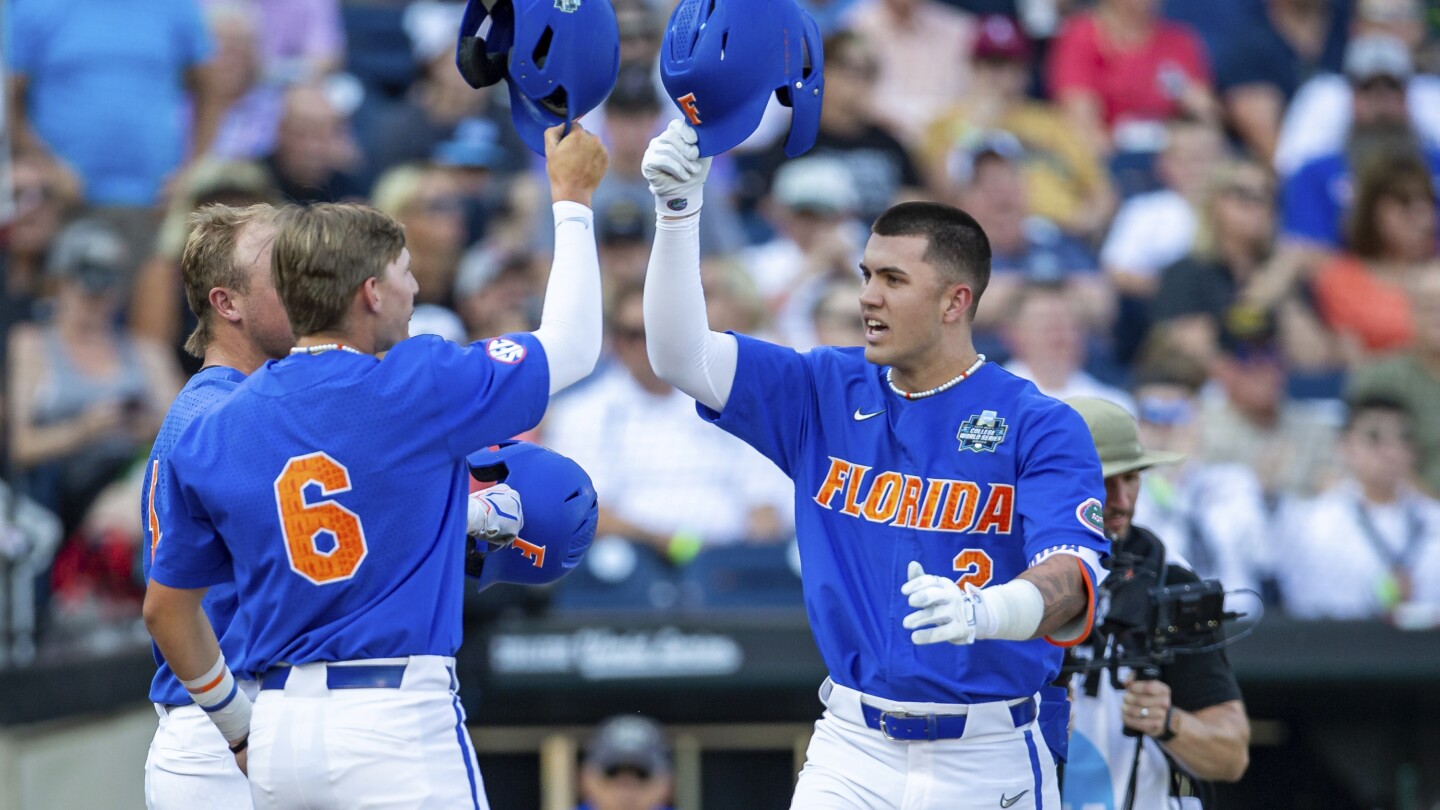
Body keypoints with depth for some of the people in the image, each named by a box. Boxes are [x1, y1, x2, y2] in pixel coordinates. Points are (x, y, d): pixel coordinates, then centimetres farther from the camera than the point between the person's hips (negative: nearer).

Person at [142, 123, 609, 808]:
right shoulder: (417, 389, -6)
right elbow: (571, 347, 8)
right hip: (396, 723, -5)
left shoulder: (211, 435, 6)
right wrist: (571, 199, 21)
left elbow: (165, 609, 13)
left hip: (278, 730, 5)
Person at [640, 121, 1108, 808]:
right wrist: (678, 209, -10)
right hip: (853, 753, 3)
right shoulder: (827, 392, 8)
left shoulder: (1038, 427, -7)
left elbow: (1071, 583, -21)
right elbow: (681, 356, 2)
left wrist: (984, 609, -43)